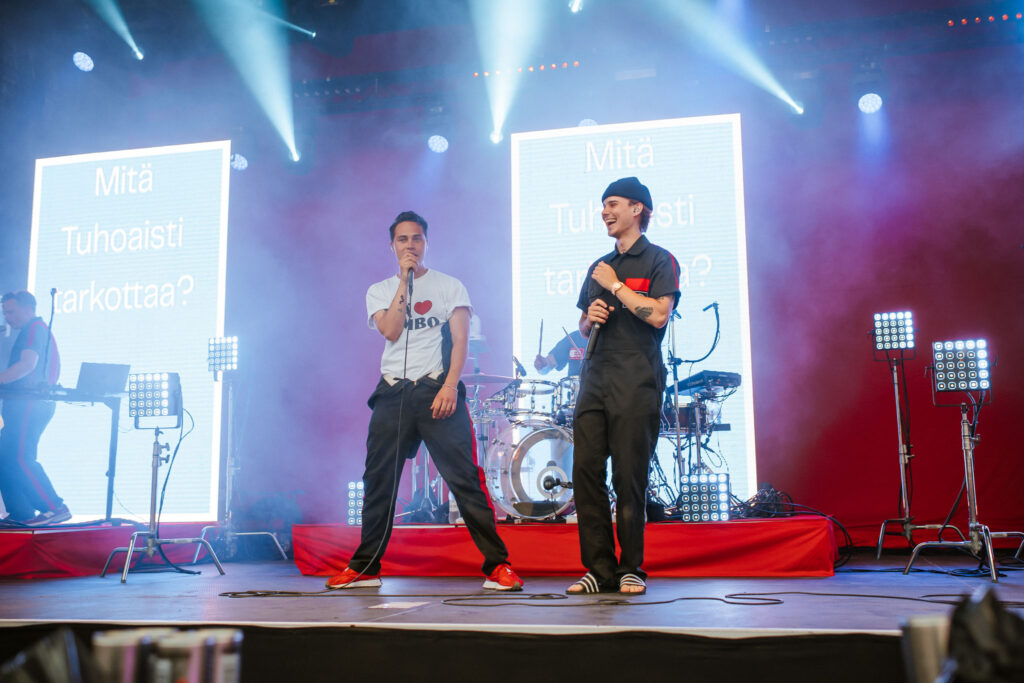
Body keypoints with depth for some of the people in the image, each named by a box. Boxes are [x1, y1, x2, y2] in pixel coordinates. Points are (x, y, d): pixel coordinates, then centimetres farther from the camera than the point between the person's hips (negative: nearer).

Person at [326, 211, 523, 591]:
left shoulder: (449, 286, 11)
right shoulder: (379, 291, 16)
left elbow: (460, 338, 0)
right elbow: (390, 331, -3)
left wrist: (450, 385, -14)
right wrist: (405, 281, -2)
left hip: (437, 389, -2)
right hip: (392, 393, 3)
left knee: (464, 478, -9)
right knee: (378, 481, 5)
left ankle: (497, 565, -5)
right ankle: (365, 567, 18)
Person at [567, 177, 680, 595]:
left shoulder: (660, 261, 3)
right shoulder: (599, 267, 22)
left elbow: (658, 314, -13)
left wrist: (615, 286, -8)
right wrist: (590, 318, 5)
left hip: (636, 383, -6)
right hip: (594, 380, 6)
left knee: (629, 479, -5)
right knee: (586, 473, -1)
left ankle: (631, 570, 6)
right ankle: (600, 570, 6)